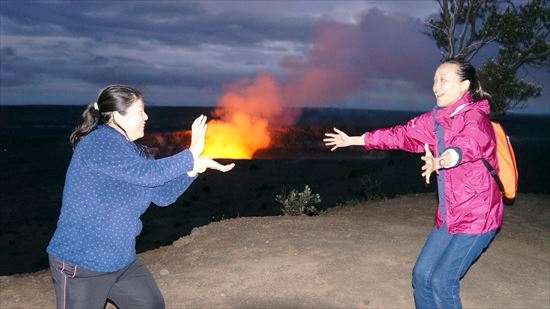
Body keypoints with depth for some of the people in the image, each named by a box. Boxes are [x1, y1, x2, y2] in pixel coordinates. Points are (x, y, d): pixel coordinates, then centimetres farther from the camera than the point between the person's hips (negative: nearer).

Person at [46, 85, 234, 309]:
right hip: (80, 264, -8)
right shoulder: (100, 142, -19)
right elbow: (147, 172, -30)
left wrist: (193, 168, -10)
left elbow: (162, 195, 3)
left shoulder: (133, 150, 9)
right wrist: (192, 154, -22)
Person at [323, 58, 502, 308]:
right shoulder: (436, 120, 5)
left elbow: (470, 143, -39)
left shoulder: (475, 116, -17)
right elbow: (401, 135, 14)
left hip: (477, 215, -7)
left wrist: (441, 161, -62)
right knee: (422, 274, 8)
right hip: (449, 215, 7)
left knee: (442, 280, -8)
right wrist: (353, 140, 19)